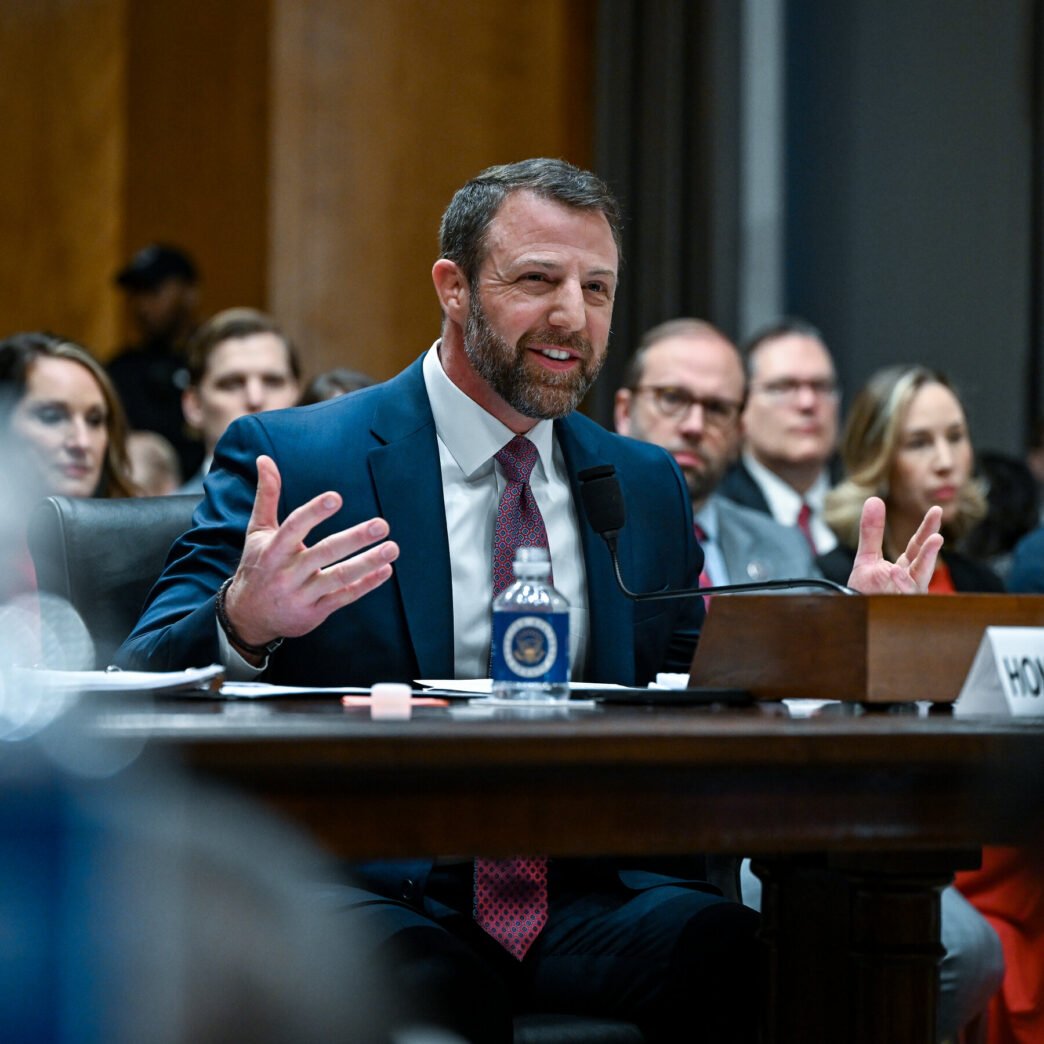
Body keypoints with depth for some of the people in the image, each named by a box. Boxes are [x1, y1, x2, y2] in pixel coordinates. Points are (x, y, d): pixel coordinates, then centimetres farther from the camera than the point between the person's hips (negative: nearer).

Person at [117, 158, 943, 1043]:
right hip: (374, 894, -4)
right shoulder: (290, 460, 3)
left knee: (734, 955, -28)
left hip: (597, 895, 4)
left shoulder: (648, 485, 19)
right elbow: (142, 689, -5)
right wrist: (242, 624, -28)